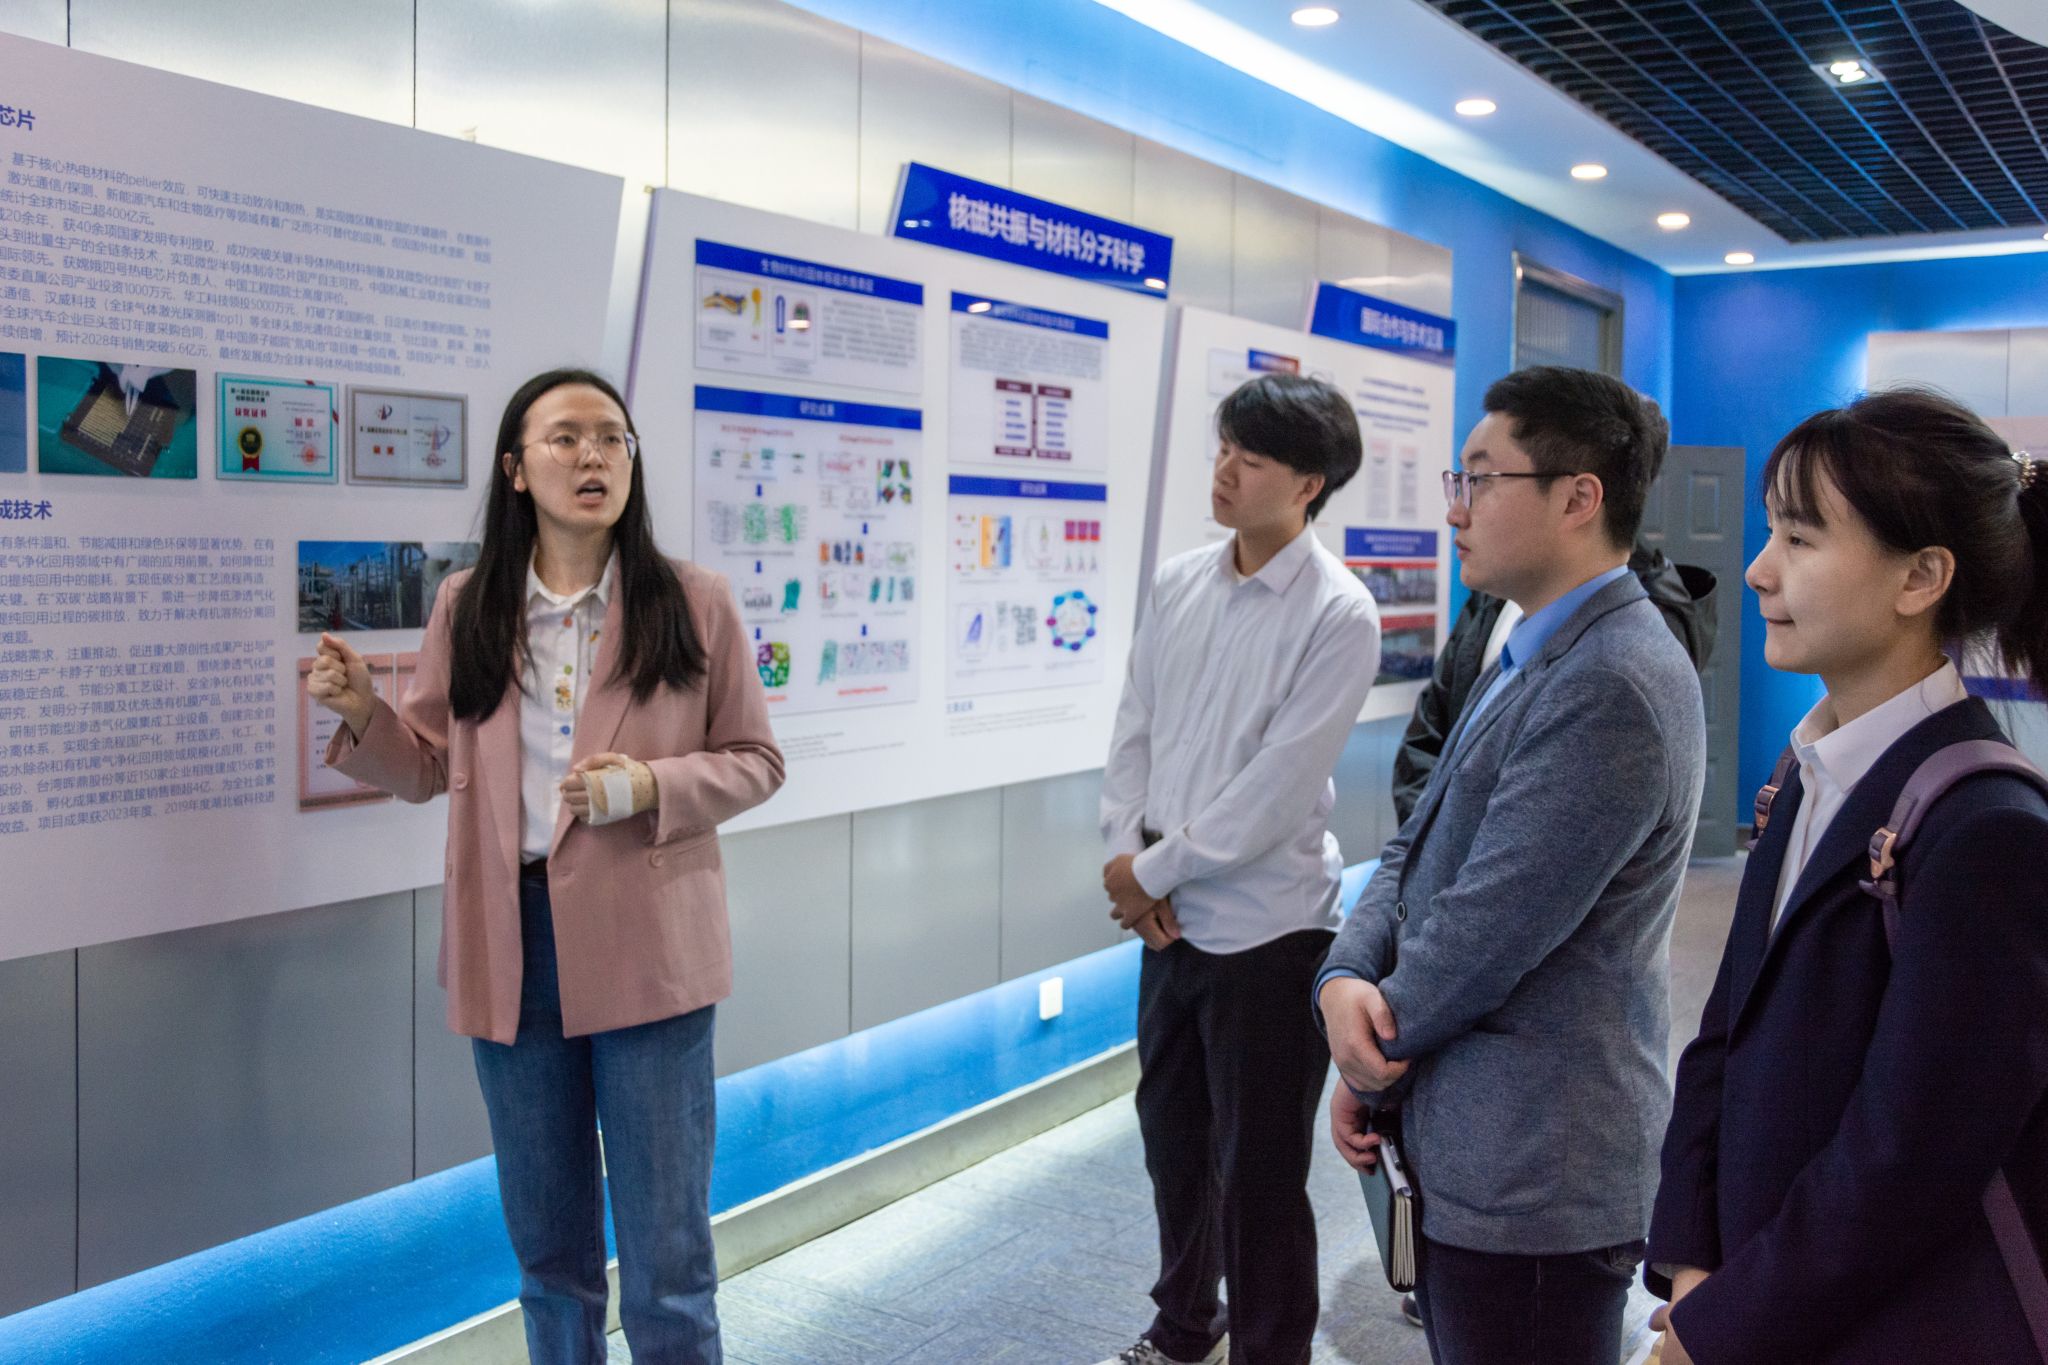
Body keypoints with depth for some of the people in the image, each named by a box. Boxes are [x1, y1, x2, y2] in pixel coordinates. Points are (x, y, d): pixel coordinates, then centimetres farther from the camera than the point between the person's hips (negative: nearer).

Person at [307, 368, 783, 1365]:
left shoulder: (692, 603, -3)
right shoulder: (466, 607, 5)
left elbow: (755, 761, 3)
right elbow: (430, 767, 13)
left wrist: (651, 784, -15)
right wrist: (361, 713, -7)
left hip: (645, 945, -2)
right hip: (510, 944, 3)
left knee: (666, 1257, 4)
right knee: (547, 1242, 17)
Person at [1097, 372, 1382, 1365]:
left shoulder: (1338, 614, -15)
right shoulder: (1179, 583, 3)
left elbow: (1275, 790, -19)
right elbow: (1135, 729, 7)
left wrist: (1154, 872, -13)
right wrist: (1126, 855, -6)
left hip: (1267, 928, -6)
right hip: (1167, 915, 7)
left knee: (1257, 1173, 5)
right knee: (1171, 1135, 21)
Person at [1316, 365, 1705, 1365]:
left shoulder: (1612, 687, -22)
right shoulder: (1533, 654, 11)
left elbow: (1486, 930, -22)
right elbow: (1418, 850, 10)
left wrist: (1372, 1059, -7)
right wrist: (1343, 981, -8)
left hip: (1532, 1175, -9)